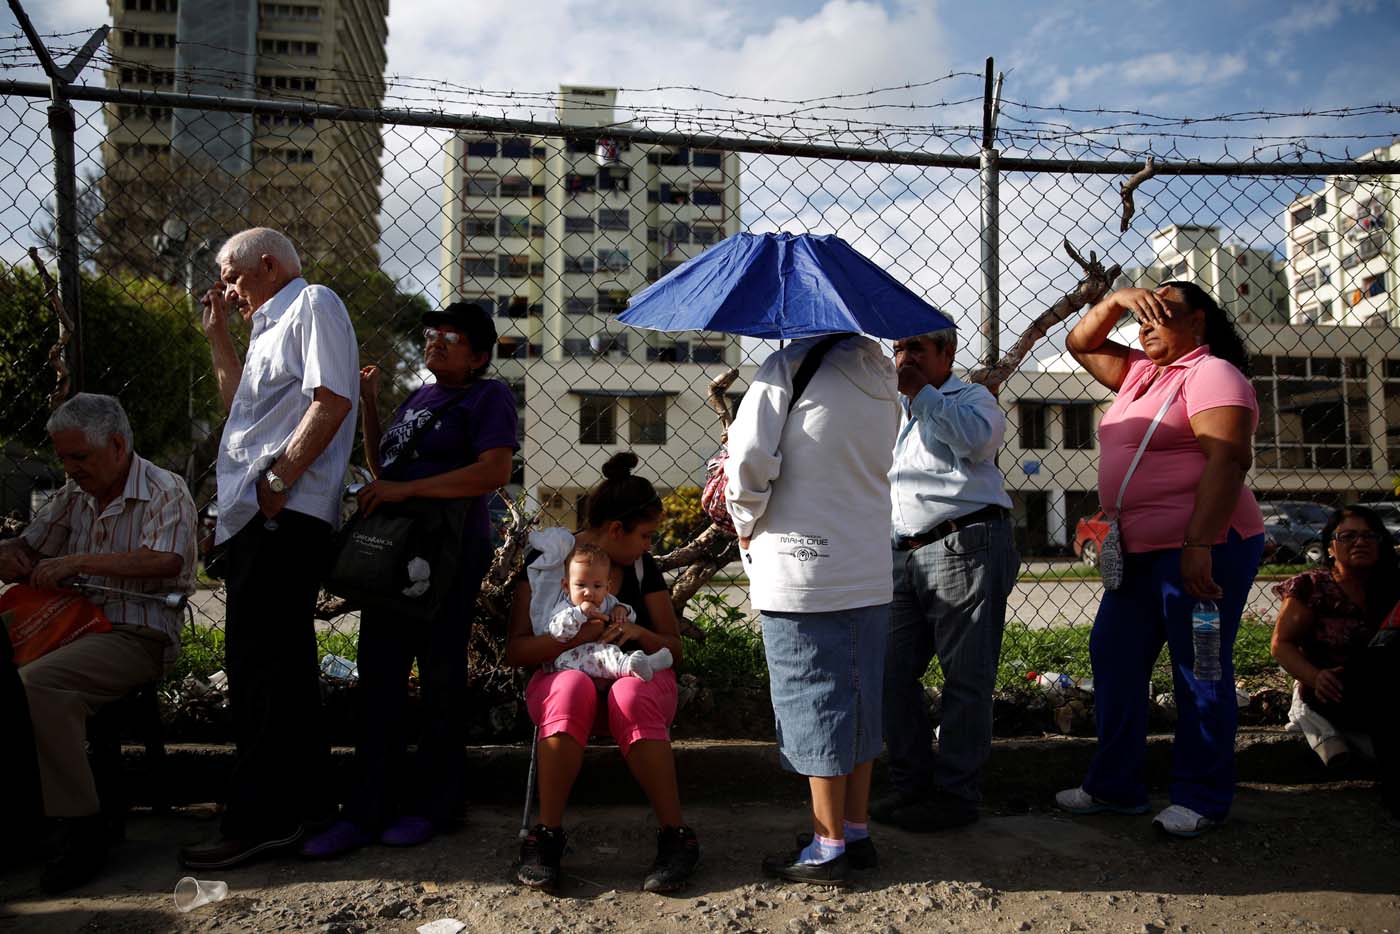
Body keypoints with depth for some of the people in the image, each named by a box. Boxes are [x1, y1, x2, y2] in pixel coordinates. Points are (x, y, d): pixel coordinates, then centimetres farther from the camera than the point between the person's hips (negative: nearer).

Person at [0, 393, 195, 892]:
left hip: (139, 636, -7)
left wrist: (78, 560, -22)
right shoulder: (74, 496, 18)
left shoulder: (165, 492, -4)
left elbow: (165, 560, -22)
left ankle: (82, 832, -23)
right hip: (76, 625, 7)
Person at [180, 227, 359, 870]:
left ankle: (258, 820, -3)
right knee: (280, 665, 13)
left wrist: (278, 478, -19)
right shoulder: (271, 327, 29)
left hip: (285, 514, -10)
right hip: (254, 516, 10)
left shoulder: (313, 304, -1)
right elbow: (243, 407, 31)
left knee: (261, 665, -9)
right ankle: (295, 803, 22)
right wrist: (218, 335, 27)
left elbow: (332, 398, -16)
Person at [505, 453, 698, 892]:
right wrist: (571, 638, -21)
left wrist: (640, 633, -12)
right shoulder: (545, 559, 1)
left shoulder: (642, 566, 8)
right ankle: (547, 835, -28)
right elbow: (515, 650, -3)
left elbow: (674, 646, 10)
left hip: (638, 675, 1)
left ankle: (676, 836, -28)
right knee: (572, 691, -39)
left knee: (632, 699, -37)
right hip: (562, 674, -1)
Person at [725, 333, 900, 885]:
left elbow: (750, 460, -18)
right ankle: (857, 832, 27)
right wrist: (742, 479, 17)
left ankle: (829, 849, 14)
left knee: (814, 702, 3)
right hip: (870, 572, 7)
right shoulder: (882, 377, 11)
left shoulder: (790, 366, -12)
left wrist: (746, 526, 1)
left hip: (802, 574, -7)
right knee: (859, 700, 15)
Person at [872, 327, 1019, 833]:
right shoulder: (895, 412, 27)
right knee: (892, 671, 4)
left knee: (965, 678, -3)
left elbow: (978, 439, -18)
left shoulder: (971, 397, 7)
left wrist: (918, 390, -10)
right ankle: (911, 781, 16)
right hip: (905, 558, 7)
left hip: (964, 547, -7)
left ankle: (955, 793, 6)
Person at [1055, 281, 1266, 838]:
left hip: (1201, 550, -9)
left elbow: (1227, 462, -19)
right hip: (1140, 552, 9)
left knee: (1200, 675, 1)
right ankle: (1116, 786, 19)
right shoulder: (1142, 374, 18)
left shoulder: (1212, 374, -8)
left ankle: (1201, 798, 14)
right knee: (1114, 661, 9)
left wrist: (1199, 547, -27)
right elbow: (1080, 344, 24)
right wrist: (1116, 301, 7)